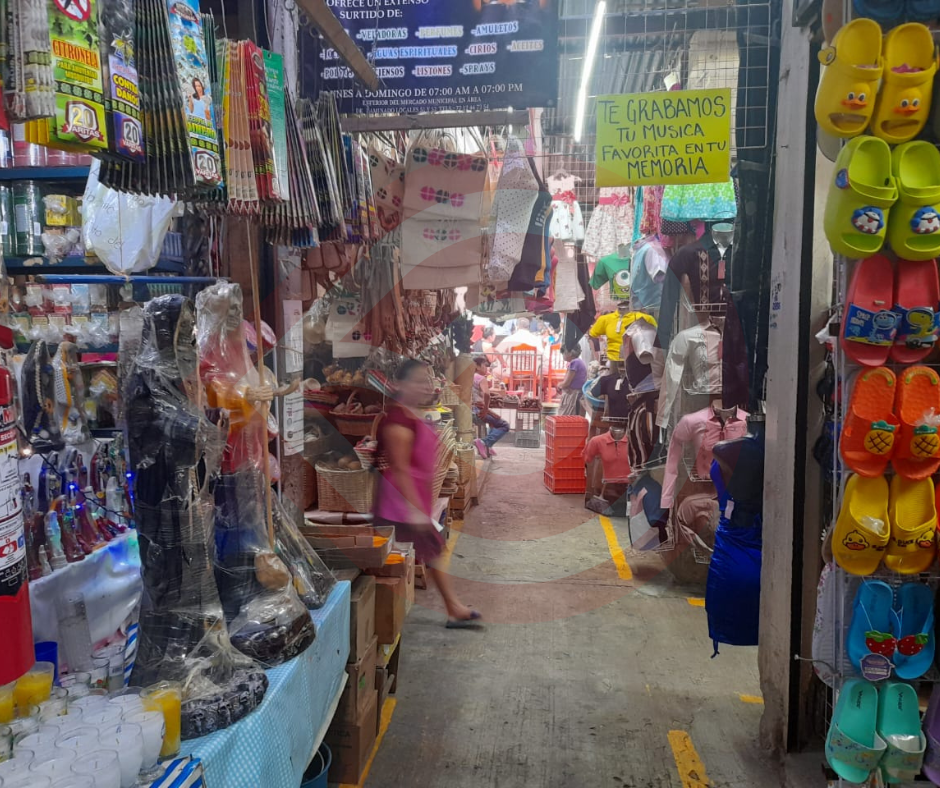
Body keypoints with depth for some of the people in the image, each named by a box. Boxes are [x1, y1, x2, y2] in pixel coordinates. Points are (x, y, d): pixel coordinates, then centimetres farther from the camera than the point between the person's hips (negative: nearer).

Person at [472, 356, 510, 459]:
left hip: (469, 411, 9)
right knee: (505, 426, 0)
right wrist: (486, 409, -22)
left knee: (493, 422, 34)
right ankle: (484, 442, -16)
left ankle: (487, 447, 25)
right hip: (479, 411, -9)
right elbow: (486, 394, -32)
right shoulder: (482, 379, -12)